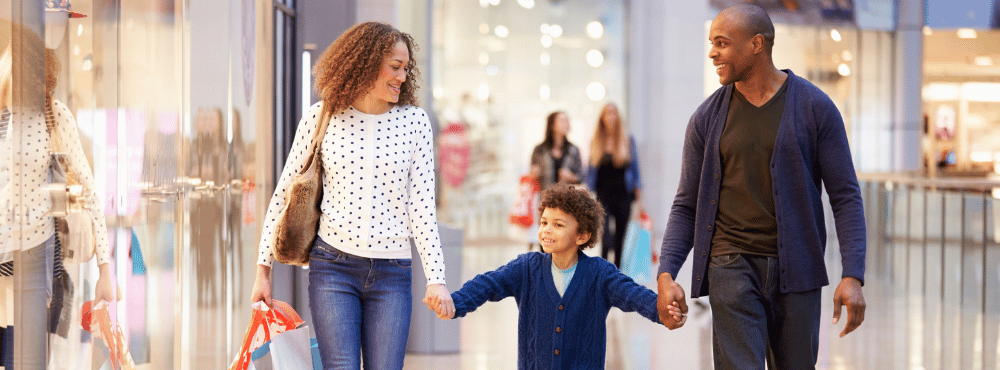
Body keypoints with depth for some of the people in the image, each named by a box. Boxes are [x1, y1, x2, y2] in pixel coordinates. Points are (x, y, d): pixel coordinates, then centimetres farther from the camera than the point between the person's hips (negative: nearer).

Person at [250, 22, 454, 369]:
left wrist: (436, 277, -5)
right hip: (333, 265, -1)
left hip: (391, 274, 1)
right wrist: (263, 269, 7)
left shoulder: (413, 122, 4)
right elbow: (285, 194, 8)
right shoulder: (322, 117, 2)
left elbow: (422, 205, 3)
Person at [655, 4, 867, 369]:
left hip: (794, 269, 0)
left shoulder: (815, 108, -1)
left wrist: (852, 277, -13)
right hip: (732, 266, 0)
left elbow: (846, 197, -2)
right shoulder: (708, 118, 5)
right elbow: (686, 206, 8)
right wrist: (666, 274, -7)